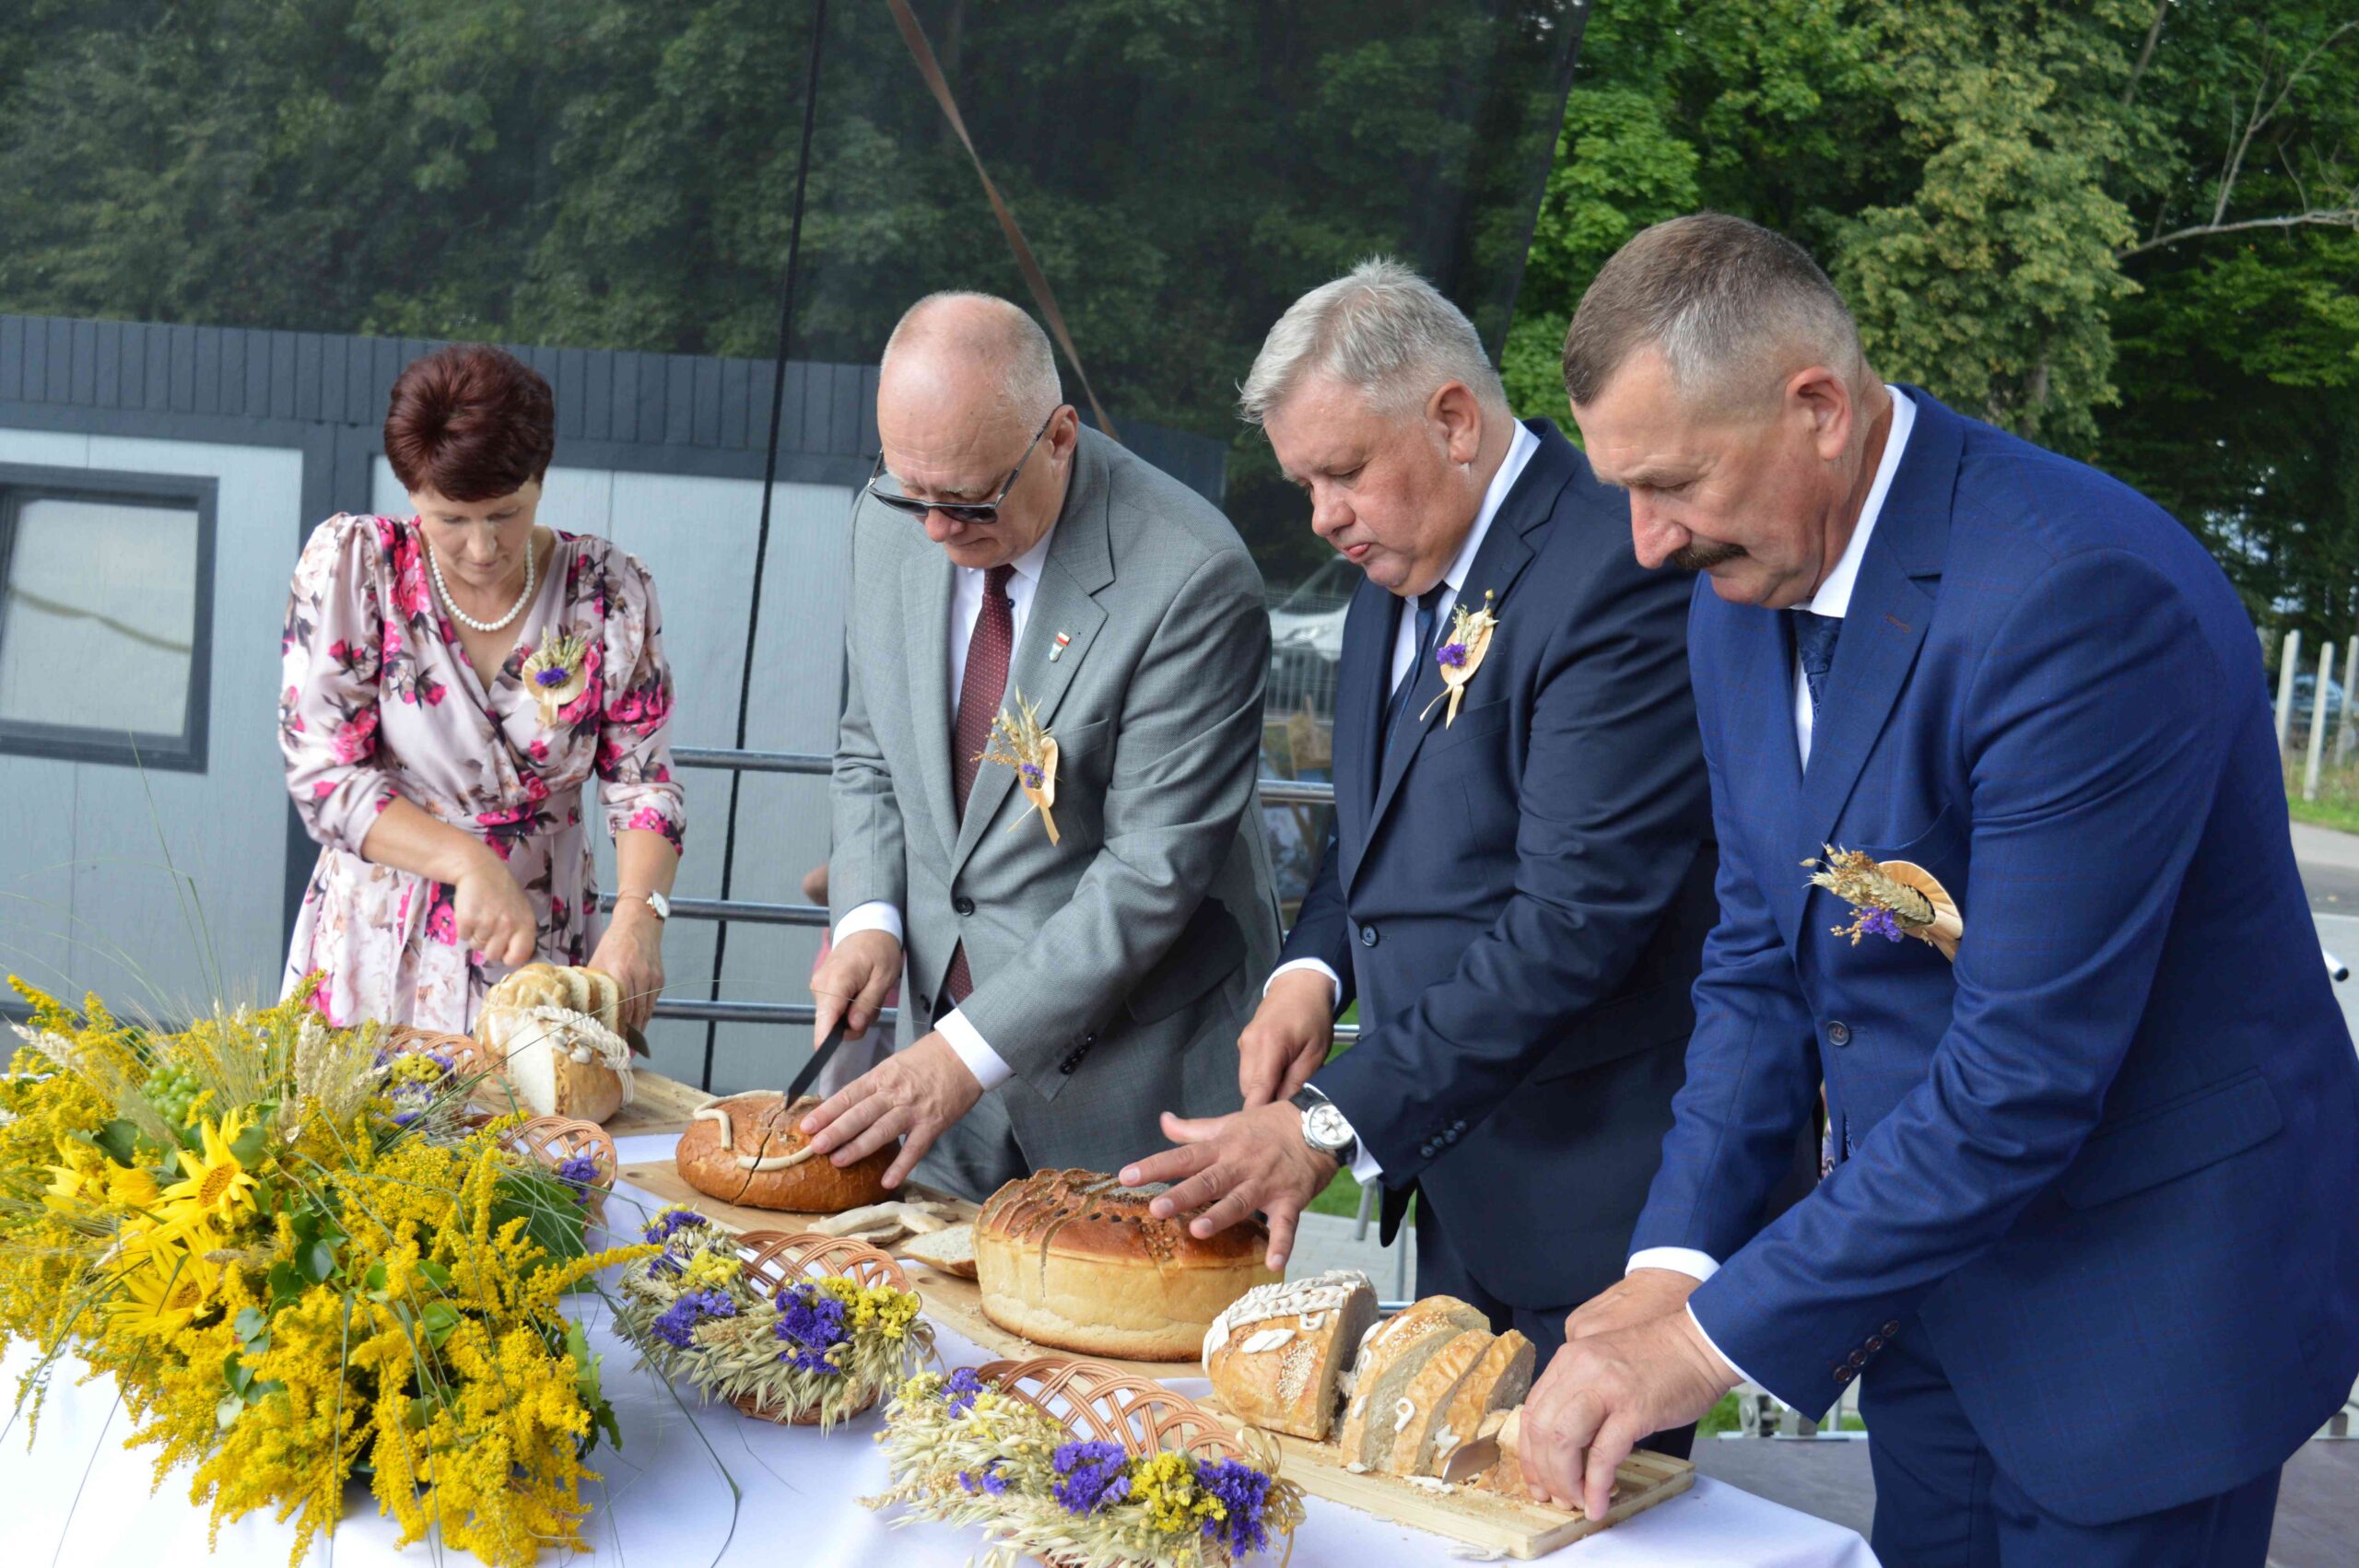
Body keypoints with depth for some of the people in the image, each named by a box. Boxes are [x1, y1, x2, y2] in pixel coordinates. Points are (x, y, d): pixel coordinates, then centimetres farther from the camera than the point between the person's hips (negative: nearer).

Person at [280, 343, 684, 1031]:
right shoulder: (350, 564, -4)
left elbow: (642, 783, 2)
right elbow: (323, 774, -7)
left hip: (547, 963, 1)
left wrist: (637, 912, -16)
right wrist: (467, 862, -20)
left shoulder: (609, 592, -1)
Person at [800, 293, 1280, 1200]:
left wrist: (969, 1052, -23)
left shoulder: (1193, 578, -22)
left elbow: (1157, 865, -22)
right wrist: (867, 918, -5)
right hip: (951, 1028, 6)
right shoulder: (890, 521, -1)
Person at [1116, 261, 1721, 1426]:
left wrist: (1335, 1124, -25)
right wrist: (1312, 968, -1)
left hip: (1590, 1186, -8)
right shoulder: (1402, 568, 9)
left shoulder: (1613, 577, -20)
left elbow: (1577, 915, -26)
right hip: (1455, 1165, 8)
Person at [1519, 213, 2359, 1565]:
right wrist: (1678, 1262, -7)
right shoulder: (1743, 590, -1)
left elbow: (2027, 1075, -29)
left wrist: (1719, 1334, -24)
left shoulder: (2083, 594, -28)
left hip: (2145, 1293, -7)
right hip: (1921, 1258, 7)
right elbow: (1760, 959, 4)